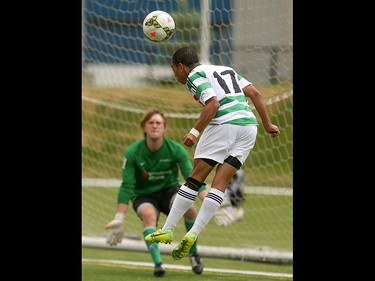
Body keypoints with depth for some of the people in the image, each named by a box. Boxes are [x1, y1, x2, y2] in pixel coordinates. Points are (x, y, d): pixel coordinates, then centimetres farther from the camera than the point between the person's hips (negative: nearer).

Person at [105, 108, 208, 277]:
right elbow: (126, 186, -17)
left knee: (189, 207, -31)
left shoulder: (176, 149, -14)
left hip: (169, 190, 1)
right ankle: (157, 263, -39)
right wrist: (119, 219, -22)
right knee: (149, 214, -36)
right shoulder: (132, 153, -17)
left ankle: (193, 253, -8)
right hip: (143, 195, -1)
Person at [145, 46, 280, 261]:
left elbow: (213, 103, -13)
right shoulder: (227, 70, 26)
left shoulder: (195, 76, 4)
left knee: (196, 178, 0)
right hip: (249, 124, 6)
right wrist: (268, 124, 19)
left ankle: (167, 230, 3)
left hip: (224, 123, -6)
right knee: (221, 182, 3)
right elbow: (255, 93, 18)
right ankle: (193, 234, -6)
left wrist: (195, 132, -15)